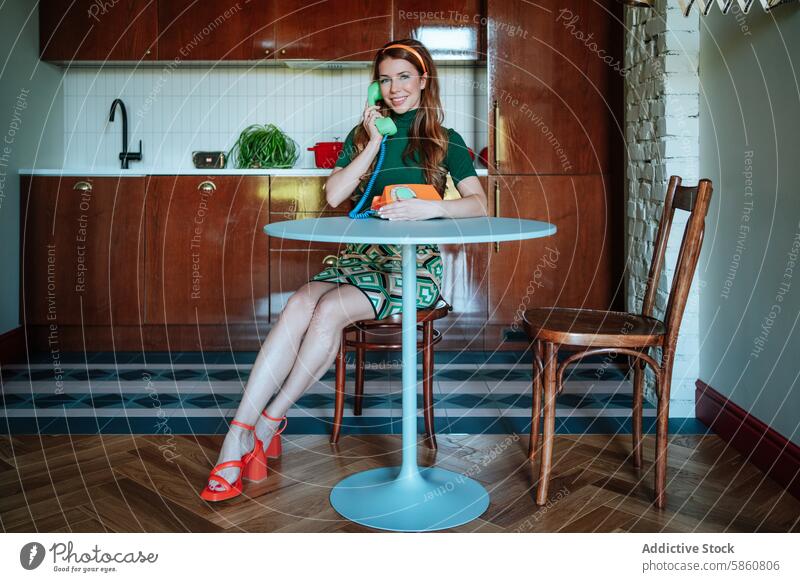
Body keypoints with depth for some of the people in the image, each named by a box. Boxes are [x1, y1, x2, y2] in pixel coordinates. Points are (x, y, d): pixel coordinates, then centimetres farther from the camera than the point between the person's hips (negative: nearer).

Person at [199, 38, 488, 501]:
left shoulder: (445, 140, 8)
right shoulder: (363, 135, 17)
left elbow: (479, 204, -5)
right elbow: (334, 195, 2)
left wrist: (430, 207, -23)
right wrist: (374, 144, -3)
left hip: (416, 263, -3)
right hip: (363, 253, 3)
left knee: (330, 311, -30)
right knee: (300, 306, -28)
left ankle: (269, 423, -14)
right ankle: (238, 437, -31)